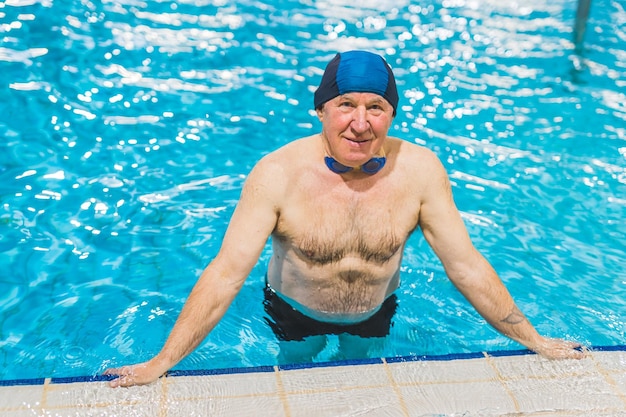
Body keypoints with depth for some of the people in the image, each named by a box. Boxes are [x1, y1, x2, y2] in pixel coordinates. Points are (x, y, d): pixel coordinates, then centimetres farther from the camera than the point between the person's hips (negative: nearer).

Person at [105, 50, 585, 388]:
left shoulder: (420, 170, -24)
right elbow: (225, 274, -31)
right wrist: (160, 364, -32)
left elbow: (467, 266, -17)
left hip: (376, 316, 2)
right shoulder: (278, 174, -31)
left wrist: (534, 341, -13)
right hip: (293, 317, -1)